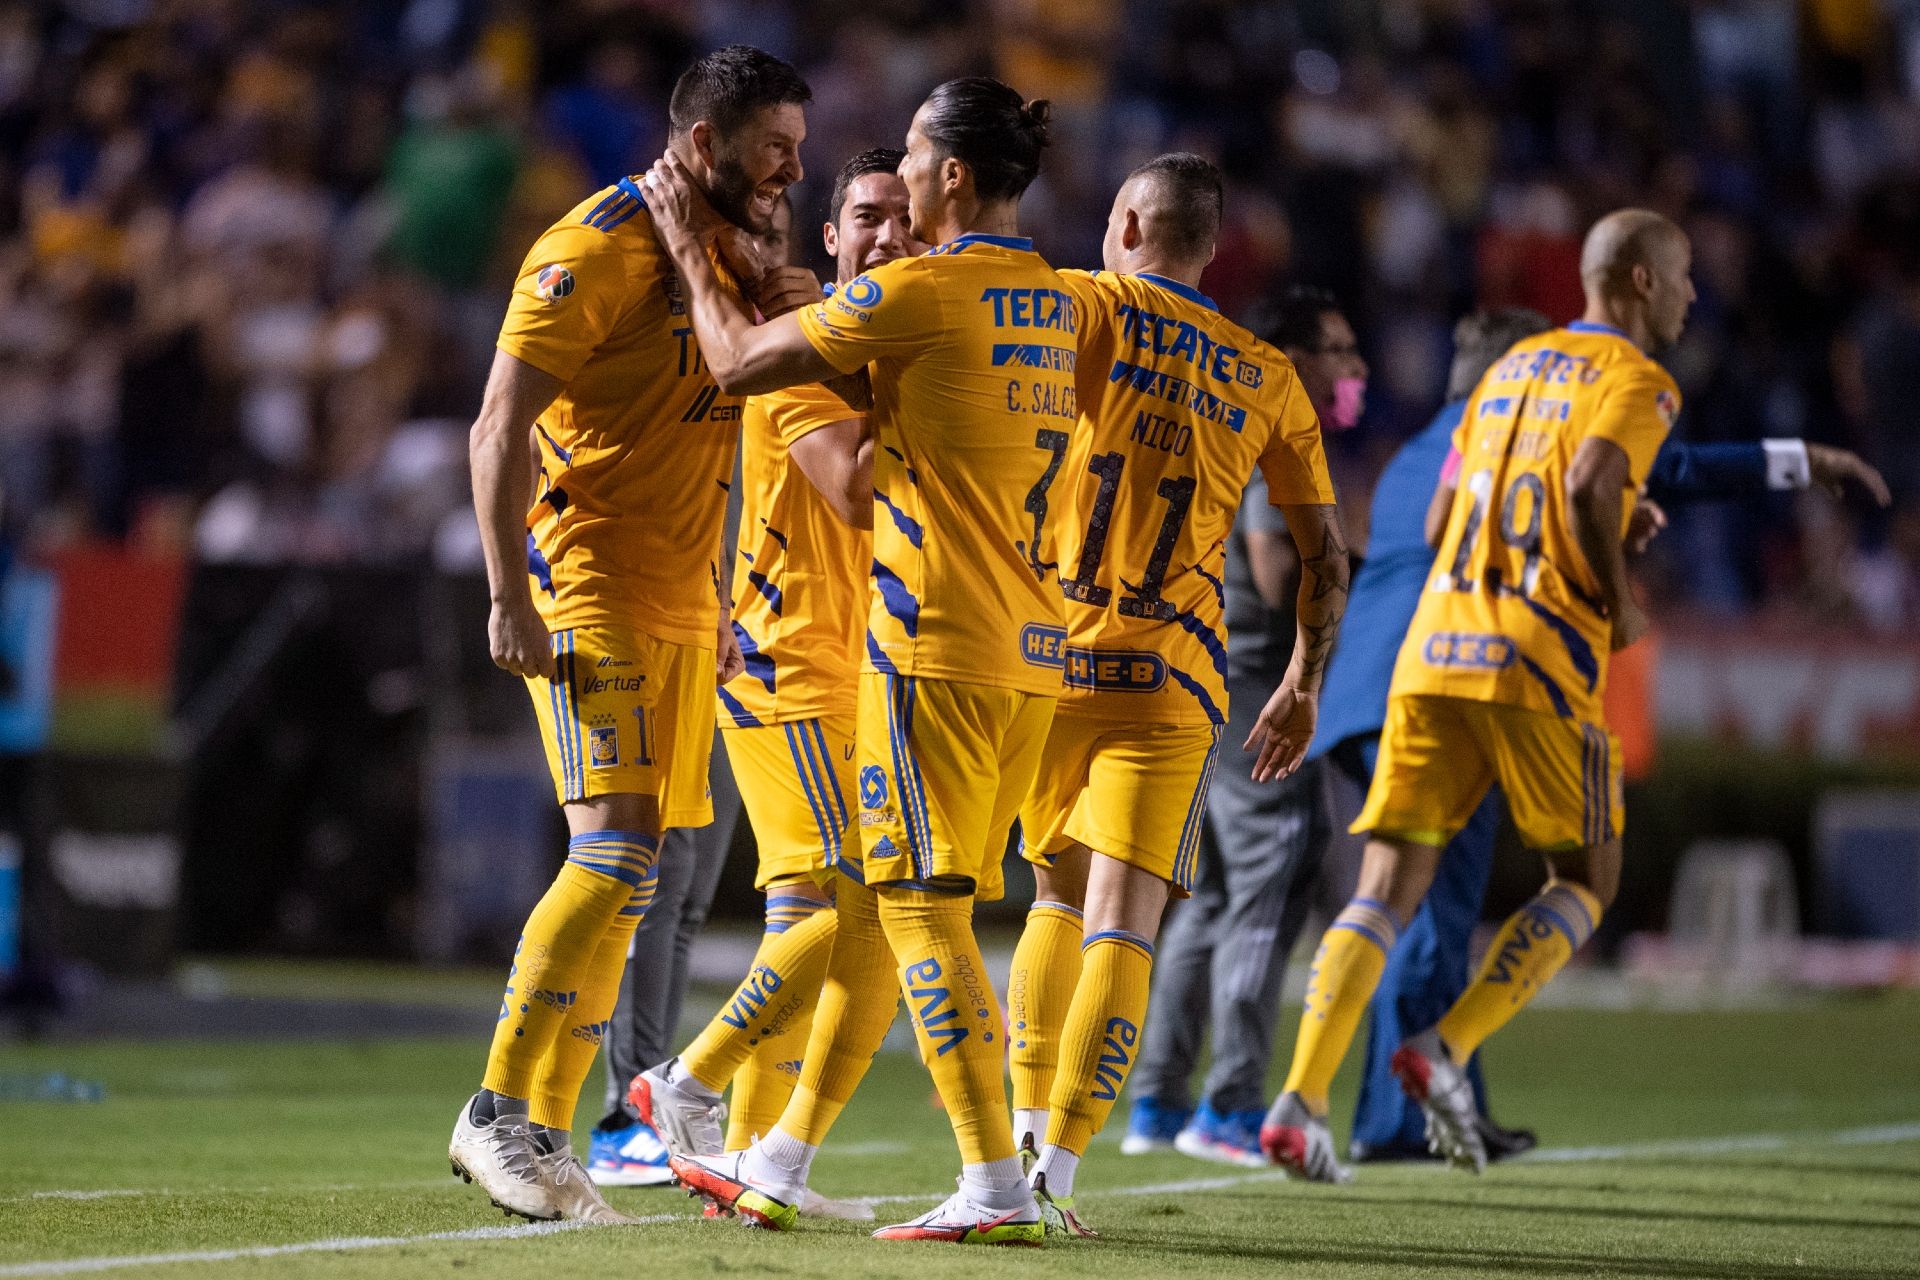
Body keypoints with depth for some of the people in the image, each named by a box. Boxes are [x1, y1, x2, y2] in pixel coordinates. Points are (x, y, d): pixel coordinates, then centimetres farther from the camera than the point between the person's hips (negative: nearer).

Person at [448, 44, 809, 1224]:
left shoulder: (722, 260, 16)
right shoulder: (598, 250, -11)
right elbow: (502, 427, -14)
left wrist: (716, 602, 21)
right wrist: (511, 593, -21)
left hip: (677, 606, 9)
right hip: (587, 597, -9)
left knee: (628, 877, 6)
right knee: (619, 853, -17)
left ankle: (546, 1133, 10)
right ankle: (499, 1114, -12)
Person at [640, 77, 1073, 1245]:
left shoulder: (920, 291, -12)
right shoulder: (1054, 303, 13)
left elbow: (741, 360, -3)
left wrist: (693, 248, 11)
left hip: (940, 646, -8)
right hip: (1032, 655, 8)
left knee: (922, 905, -6)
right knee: (879, 900, 14)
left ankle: (997, 1185, -14)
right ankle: (778, 1166, 22)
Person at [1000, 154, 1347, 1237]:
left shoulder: (1088, 304, 4)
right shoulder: (1269, 379, 13)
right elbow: (1326, 555, 17)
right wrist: (1304, 687, 28)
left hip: (1044, 652, 0)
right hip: (1173, 673, 0)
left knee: (1060, 897, 19)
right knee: (1123, 924, -6)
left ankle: (1028, 1138, 13)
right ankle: (1057, 1178, -19)